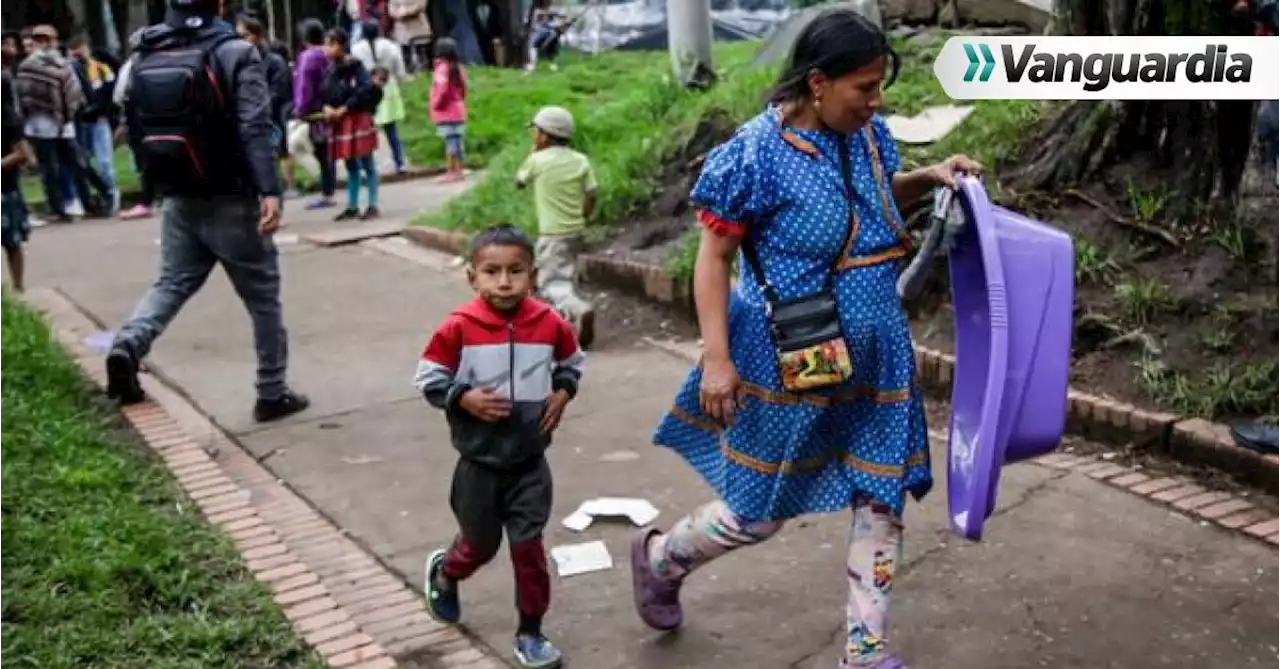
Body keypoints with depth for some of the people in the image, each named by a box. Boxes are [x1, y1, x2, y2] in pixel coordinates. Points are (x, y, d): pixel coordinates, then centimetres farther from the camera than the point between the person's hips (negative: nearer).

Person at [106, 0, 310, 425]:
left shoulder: (143, 56, 7)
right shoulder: (235, 52, -10)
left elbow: (134, 127, 13)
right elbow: (255, 128, -21)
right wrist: (270, 190, -27)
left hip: (179, 201, 5)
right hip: (232, 201, -5)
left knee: (172, 283, 17)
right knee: (263, 298, 7)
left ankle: (128, 344, -10)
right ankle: (273, 394, 14)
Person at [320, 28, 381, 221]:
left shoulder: (355, 66, -10)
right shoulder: (329, 70, 7)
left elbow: (366, 89, -20)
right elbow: (322, 94, 12)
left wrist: (344, 109, -18)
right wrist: (326, 108, -9)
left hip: (358, 119, -6)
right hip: (338, 123, 6)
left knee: (366, 164, 1)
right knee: (350, 166, 14)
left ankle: (373, 205, 6)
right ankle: (352, 206, 20)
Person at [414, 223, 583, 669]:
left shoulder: (549, 323, -8)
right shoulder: (459, 327, -16)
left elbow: (571, 362, 12)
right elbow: (428, 378, -7)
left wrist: (562, 393, -5)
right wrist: (463, 398, -21)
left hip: (531, 462, 1)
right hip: (480, 464, -1)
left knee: (529, 547, 3)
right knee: (480, 545, 17)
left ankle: (530, 633, 21)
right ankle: (443, 573, 51)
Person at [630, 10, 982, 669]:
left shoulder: (868, 134, 2)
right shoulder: (756, 152, -19)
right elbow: (713, 257, -14)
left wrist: (930, 176, 3)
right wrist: (716, 358, -18)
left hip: (876, 357, 7)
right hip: (790, 365, -6)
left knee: (883, 501, 10)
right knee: (760, 512, 8)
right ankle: (659, 557, 38)